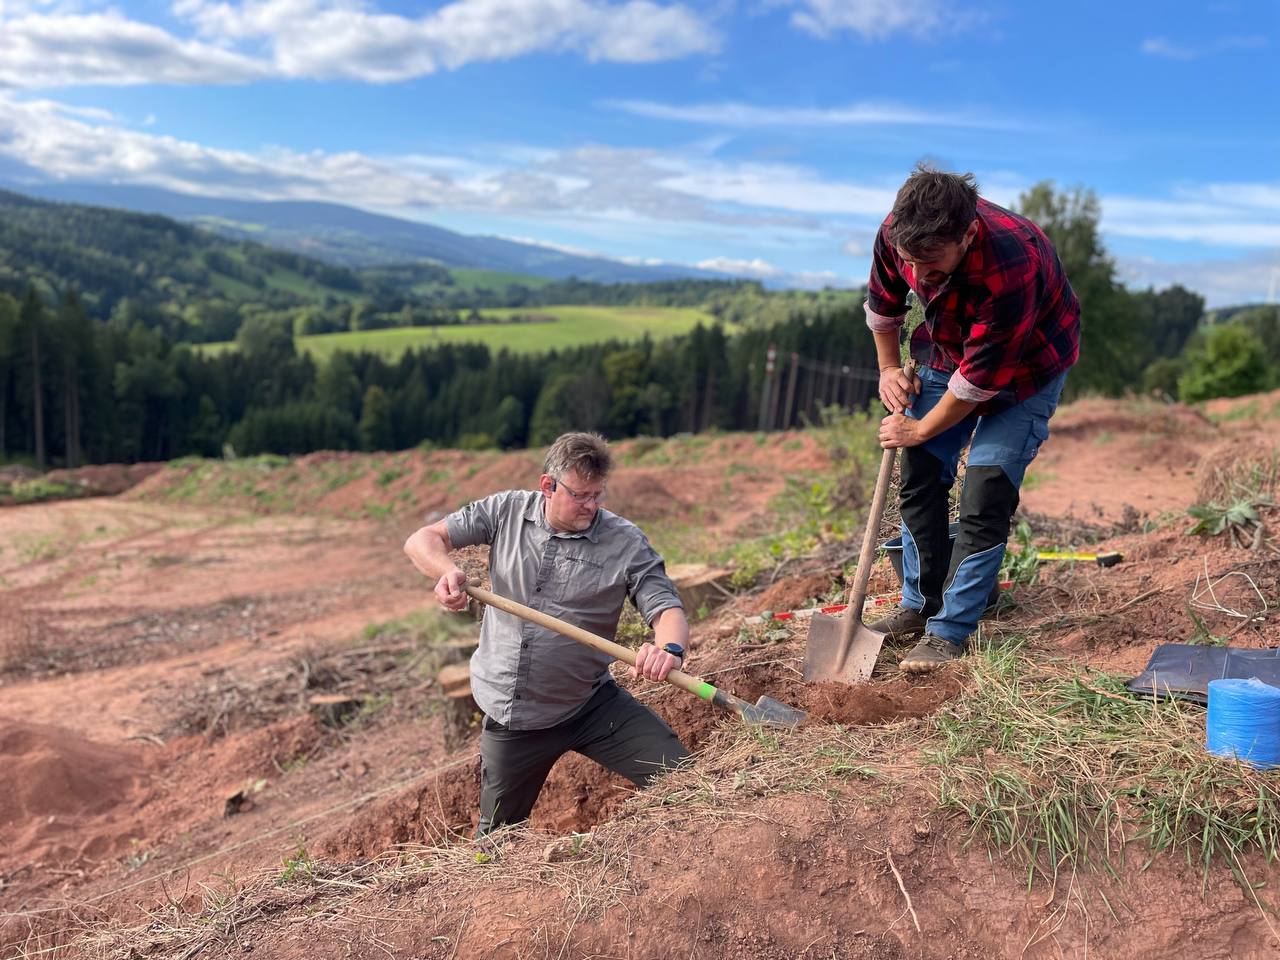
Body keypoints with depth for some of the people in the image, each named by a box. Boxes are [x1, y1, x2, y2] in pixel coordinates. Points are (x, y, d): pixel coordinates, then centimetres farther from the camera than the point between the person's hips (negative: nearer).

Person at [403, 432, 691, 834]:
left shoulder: (625, 542, -9)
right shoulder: (507, 511, -3)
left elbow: (667, 609, -15)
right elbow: (423, 541, -2)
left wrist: (669, 649, -39)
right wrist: (447, 571, -26)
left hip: (592, 706, -1)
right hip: (508, 716, 1)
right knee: (495, 841, 15)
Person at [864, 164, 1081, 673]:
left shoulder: (1012, 267, -41)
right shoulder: (896, 232, -24)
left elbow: (981, 377, -31)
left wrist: (921, 429, -19)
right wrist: (889, 368, 0)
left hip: (1024, 366, -6)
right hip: (949, 350, 6)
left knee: (985, 493, -13)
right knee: (918, 475, 3)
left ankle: (950, 630, -3)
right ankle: (920, 605, 18)